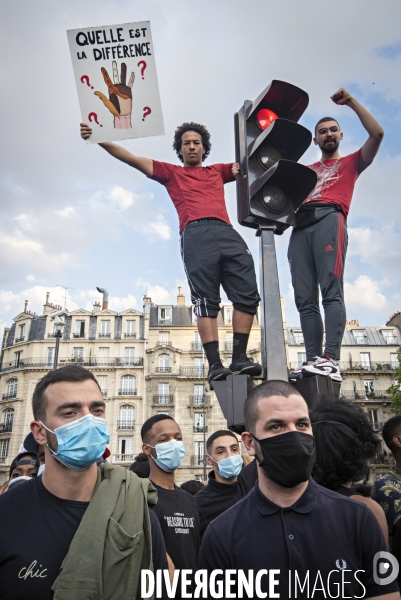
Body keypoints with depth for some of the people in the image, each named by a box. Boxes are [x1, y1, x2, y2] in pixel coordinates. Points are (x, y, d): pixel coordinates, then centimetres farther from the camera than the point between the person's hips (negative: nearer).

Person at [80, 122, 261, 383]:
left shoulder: (218, 171, 34)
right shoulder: (172, 172, 26)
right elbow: (133, 159, 20)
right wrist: (98, 139, 13)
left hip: (227, 233, 4)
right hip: (196, 234, -3)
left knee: (247, 295, -9)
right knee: (206, 301, -13)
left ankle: (240, 357, -6)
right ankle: (215, 364, -17)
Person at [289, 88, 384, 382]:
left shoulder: (351, 162, 26)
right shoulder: (306, 170, 35)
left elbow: (377, 133, 11)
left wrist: (351, 102, 12)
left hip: (329, 220, -4)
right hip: (300, 226, 4)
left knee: (331, 290, -21)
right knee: (305, 299, -9)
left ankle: (331, 360, -28)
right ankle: (313, 360, -13)